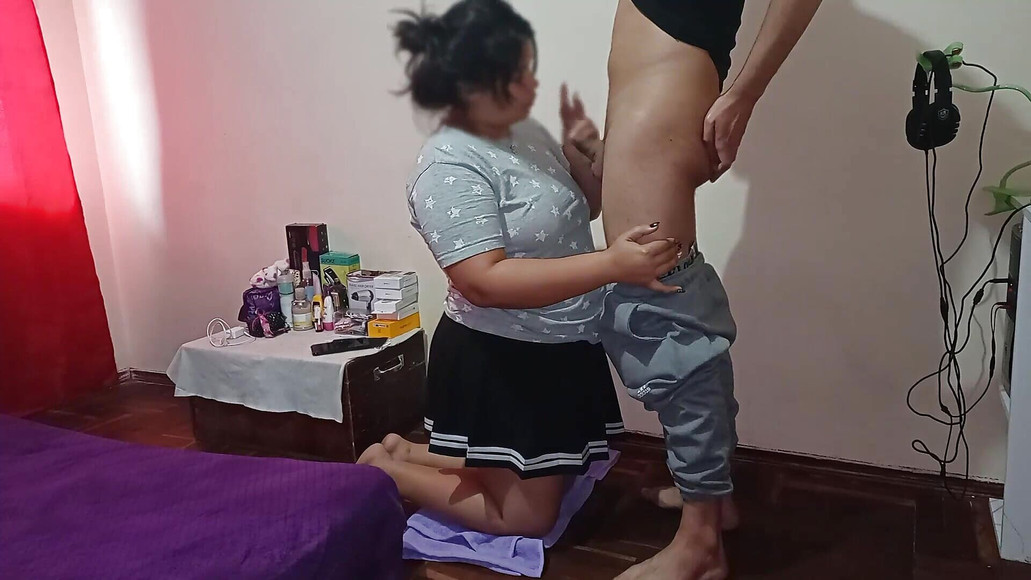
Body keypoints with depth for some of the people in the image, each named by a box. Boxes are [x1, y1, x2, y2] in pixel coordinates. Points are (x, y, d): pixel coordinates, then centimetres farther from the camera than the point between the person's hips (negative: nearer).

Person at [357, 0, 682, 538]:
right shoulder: (448, 167, -23)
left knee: (550, 486, 24)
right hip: (498, 360, -9)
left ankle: (407, 451, 33)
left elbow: (583, 209, 16)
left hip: (561, 350, 9)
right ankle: (382, 470, 19)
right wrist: (611, 265, -36)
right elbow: (485, 282, -31)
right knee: (526, 516, 7)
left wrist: (580, 152, -6)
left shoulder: (525, 131, 4)